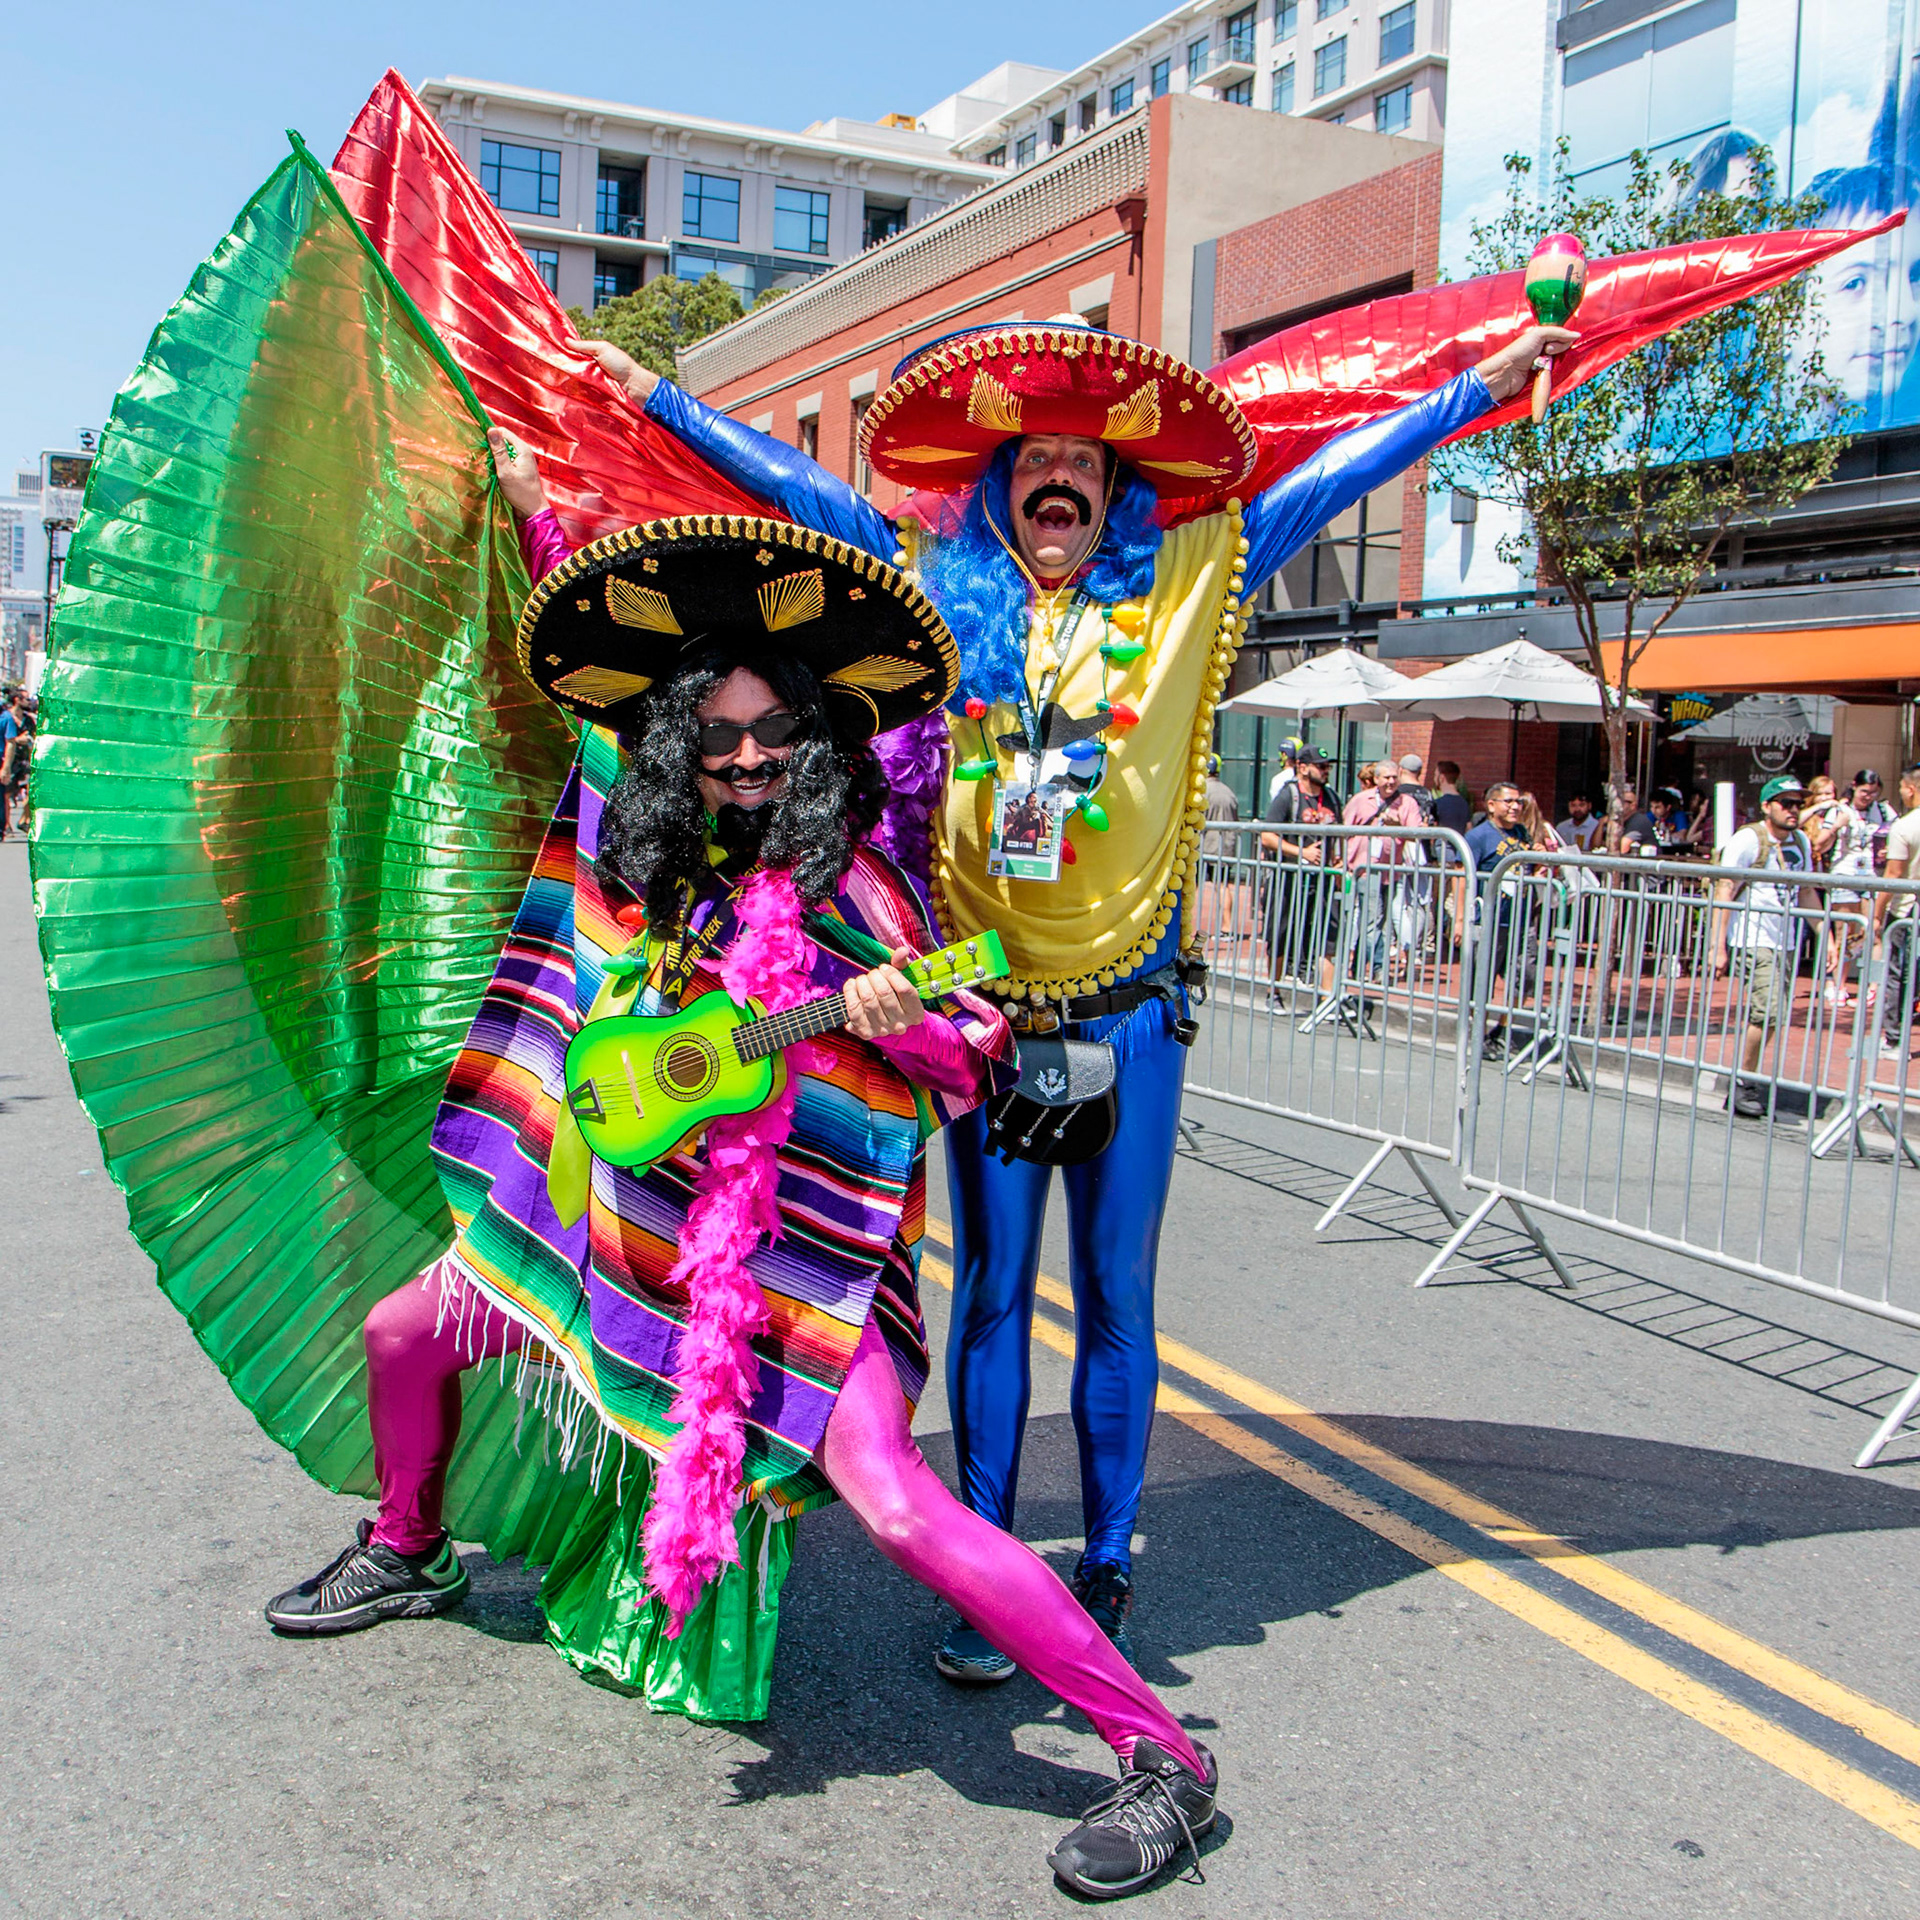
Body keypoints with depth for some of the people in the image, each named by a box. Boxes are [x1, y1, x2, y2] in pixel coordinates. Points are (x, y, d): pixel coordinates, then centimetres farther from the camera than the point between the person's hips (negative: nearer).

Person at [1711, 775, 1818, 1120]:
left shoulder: (1801, 842, 11)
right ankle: (1743, 1084, -3)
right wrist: (1719, 948, -18)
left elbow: (1807, 892, 22)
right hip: (1753, 941, -7)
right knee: (1767, 1012, -17)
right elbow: (1724, 894, -13)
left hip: (1785, 943, 7)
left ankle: (1746, 1082, 17)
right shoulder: (1748, 840, -10)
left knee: (1776, 1016, 6)